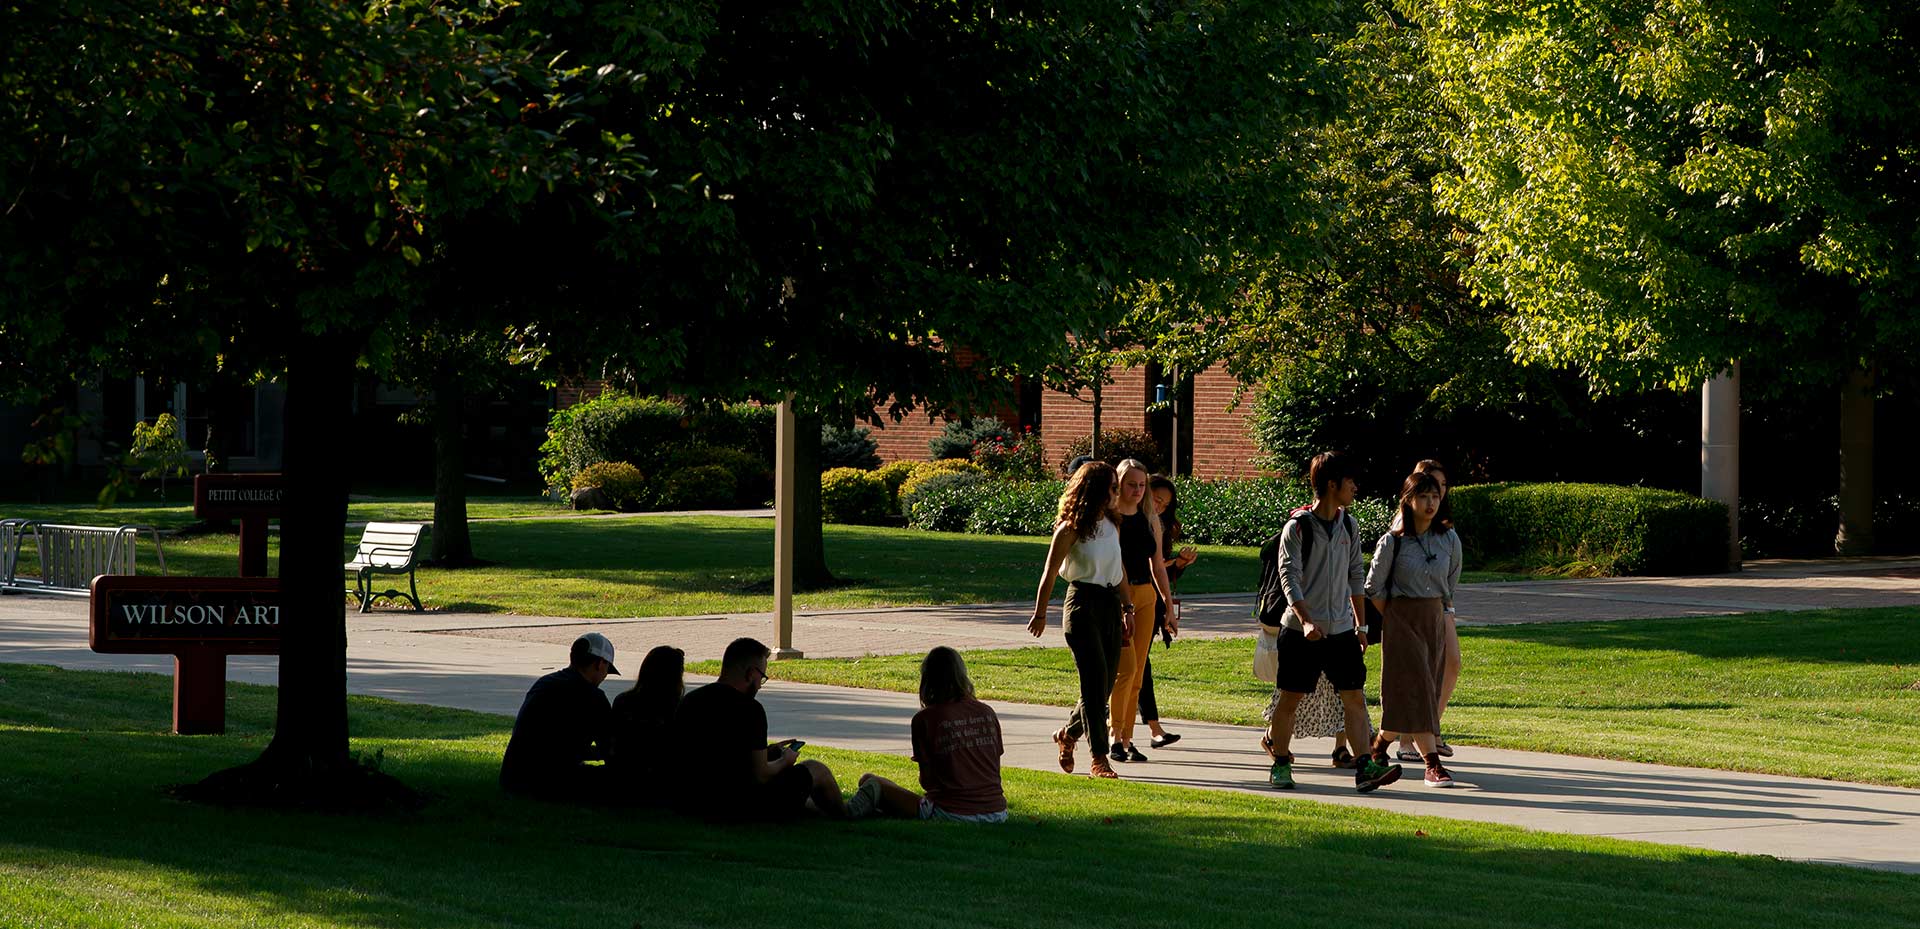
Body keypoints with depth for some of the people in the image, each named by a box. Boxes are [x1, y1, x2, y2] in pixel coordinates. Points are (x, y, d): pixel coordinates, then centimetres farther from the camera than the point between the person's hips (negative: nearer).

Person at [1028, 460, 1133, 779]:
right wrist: (1040, 613, -2)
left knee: (1105, 683, 7)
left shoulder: (1112, 525, 11)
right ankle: (1099, 759, -7)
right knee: (1094, 682, -10)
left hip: (1110, 604, 7)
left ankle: (1068, 734, 31)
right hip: (1083, 604, -7)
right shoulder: (1071, 528, -8)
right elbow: (1050, 573, -4)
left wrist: (1127, 608, 16)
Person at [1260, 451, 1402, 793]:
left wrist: (1360, 624, 16)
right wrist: (1306, 620, -25)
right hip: (1301, 631, -5)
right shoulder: (1298, 527, -8)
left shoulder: (1349, 527, 9)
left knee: (1354, 696, -5)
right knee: (1290, 697, 3)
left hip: (1340, 629, 5)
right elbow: (1289, 576, -14)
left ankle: (1365, 766, -8)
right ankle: (1280, 764, 17)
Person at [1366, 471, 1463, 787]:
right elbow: (1374, 588, 0)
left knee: (1428, 688, 5)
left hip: (1435, 620, 5)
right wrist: (1391, 622, -1)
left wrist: (1444, 614, 14)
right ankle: (1433, 765, -14)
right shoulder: (1392, 542, -6)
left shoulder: (1449, 539, 4)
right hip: (1402, 619, -4)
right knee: (1415, 688, -12)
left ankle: (1380, 744, 24)